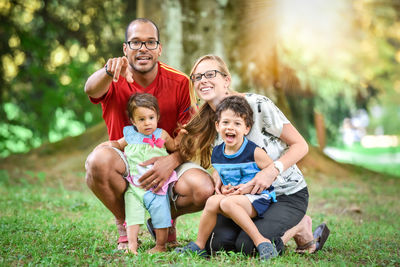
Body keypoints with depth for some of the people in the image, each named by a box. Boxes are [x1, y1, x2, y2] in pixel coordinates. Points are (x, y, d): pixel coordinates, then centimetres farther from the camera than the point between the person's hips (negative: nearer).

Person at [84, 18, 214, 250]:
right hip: (125, 161, -1)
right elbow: (91, 89, -35)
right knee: (99, 159, -35)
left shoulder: (179, 82, -6)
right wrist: (109, 72, -59)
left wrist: (172, 161, -27)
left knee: (204, 190, -29)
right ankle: (124, 225, -6)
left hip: (165, 163, 1)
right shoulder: (116, 81, -9)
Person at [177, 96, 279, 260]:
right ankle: (199, 245, -10)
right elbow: (217, 174, 24)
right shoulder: (217, 153, 7)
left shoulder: (254, 152, -10)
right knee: (213, 201, -23)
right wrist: (221, 187, 1)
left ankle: (261, 242, -32)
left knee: (227, 203, -32)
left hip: (257, 199, -6)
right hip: (231, 196, 6)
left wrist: (248, 188, -15)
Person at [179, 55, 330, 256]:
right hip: (245, 194, 5)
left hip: (287, 194, -5)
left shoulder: (256, 104, -17)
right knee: (216, 244, -17)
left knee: (249, 245, -25)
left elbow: (300, 145, -13)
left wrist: (272, 170, -29)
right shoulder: (207, 122, 0)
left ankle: (301, 227, 3)